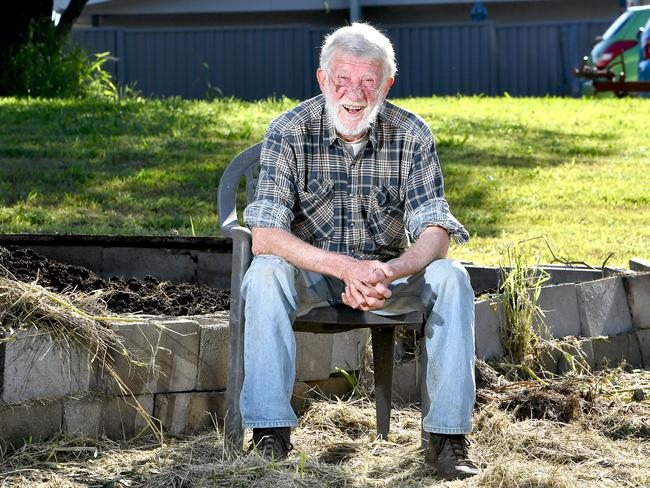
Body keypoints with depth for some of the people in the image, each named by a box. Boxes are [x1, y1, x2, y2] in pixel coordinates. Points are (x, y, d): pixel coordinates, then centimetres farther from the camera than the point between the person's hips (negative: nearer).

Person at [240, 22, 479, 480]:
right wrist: (345, 267, -39)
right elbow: (264, 236, -24)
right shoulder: (289, 132, -16)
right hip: (309, 271, -1)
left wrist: (387, 272, -38)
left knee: (451, 277, -26)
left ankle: (448, 435, -22)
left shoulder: (412, 135, -11)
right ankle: (270, 432, -31)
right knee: (265, 273, -33)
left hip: (390, 271, 2)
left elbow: (436, 234, -16)